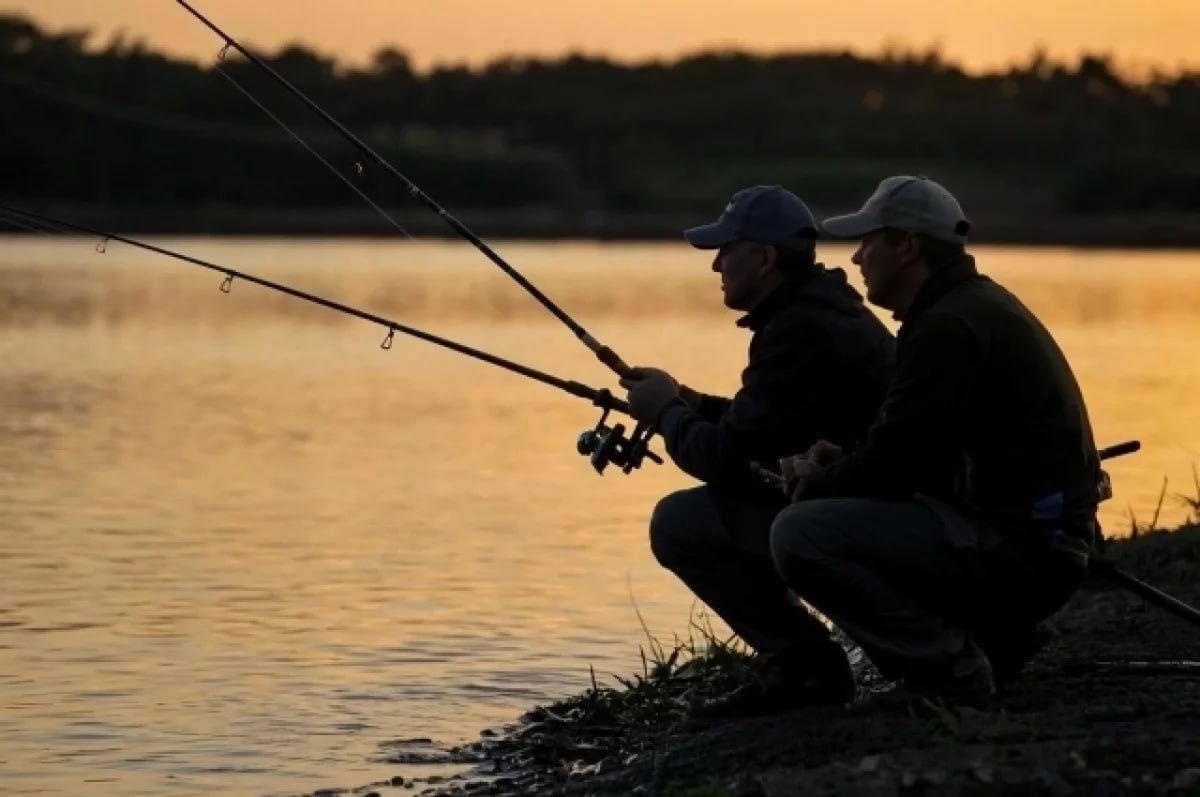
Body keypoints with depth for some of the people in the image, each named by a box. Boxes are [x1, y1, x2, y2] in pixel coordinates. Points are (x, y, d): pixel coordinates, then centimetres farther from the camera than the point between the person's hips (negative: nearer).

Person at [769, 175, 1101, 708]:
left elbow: (894, 462, -17)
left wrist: (812, 484, 1)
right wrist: (840, 465, 9)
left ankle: (951, 670, -11)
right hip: (1037, 546, 11)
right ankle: (987, 636, 13)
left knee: (799, 536, -18)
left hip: (1016, 549, -11)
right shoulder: (980, 306, 18)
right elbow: (917, 451, 23)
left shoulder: (948, 328, -15)